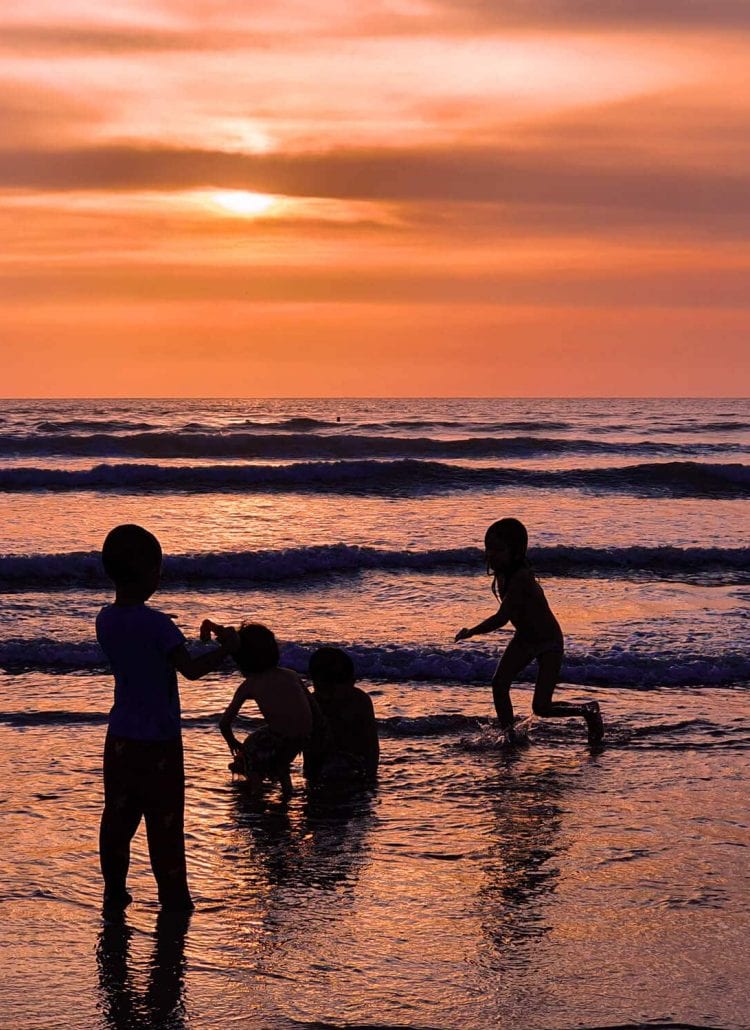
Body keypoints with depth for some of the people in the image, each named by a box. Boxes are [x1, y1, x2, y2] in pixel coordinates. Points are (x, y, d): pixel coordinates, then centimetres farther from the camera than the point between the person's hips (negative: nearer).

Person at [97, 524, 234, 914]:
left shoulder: (105, 620, 2)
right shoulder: (156, 623, -20)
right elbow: (191, 669, -22)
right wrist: (226, 649, -9)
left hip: (120, 737, 6)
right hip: (157, 741, -6)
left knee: (117, 819, 14)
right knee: (164, 825, 3)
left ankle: (114, 893, 21)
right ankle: (174, 900, 10)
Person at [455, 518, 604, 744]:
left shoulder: (521, 579, -33)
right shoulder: (501, 572, -6)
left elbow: (501, 618, -37)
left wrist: (469, 633, -27)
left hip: (549, 643, -8)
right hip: (523, 639, 8)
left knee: (541, 707, -10)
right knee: (499, 684, -11)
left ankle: (588, 710, 15)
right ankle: (509, 736, -1)